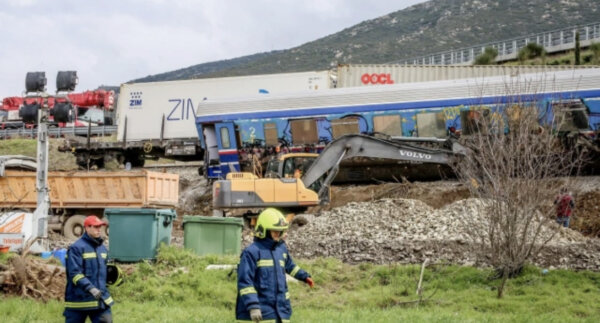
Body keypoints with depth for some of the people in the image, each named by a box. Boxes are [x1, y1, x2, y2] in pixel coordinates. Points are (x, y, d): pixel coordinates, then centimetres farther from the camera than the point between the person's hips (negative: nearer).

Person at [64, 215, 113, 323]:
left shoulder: (102, 248, 14)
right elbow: (74, 273, -20)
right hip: (79, 300, -6)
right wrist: (91, 288, -30)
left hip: (100, 300, 6)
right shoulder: (76, 248, -10)